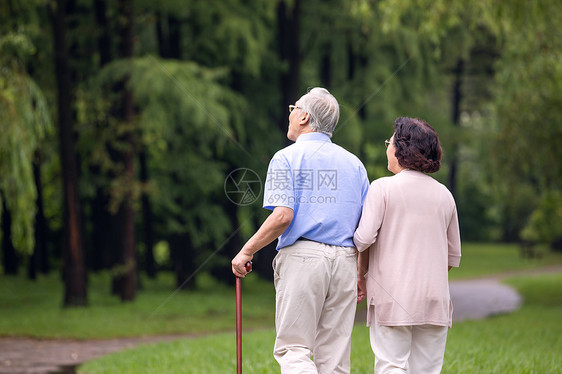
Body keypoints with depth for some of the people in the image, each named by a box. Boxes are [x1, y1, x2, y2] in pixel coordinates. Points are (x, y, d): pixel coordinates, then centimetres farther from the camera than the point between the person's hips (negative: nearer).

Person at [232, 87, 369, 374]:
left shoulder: (287, 158, 0)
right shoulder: (353, 163, 16)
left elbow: (283, 216, -13)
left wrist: (246, 251, -3)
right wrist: (362, 273, 17)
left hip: (302, 256, -5)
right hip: (344, 259, 5)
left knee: (293, 349, -3)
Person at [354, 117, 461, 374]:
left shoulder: (382, 188, -3)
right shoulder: (444, 194, 11)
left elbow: (364, 239, -12)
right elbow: (453, 256, 15)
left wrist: (362, 275, 4)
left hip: (392, 296, -4)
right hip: (434, 299, 4)